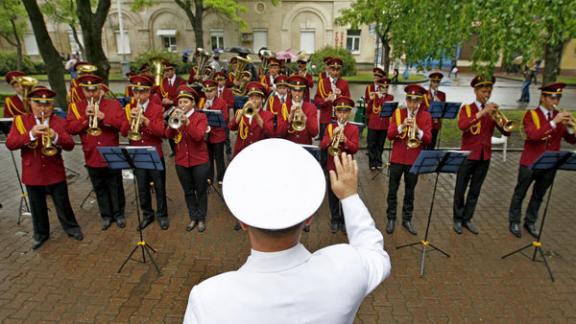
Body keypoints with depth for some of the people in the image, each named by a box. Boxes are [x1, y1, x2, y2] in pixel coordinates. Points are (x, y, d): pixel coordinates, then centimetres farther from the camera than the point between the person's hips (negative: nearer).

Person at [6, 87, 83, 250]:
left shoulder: (59, 122, -1)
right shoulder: (20, 120, -1)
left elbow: (70, 145, -9)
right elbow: (10, 144, -12)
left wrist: (56, 137, -29)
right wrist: (31, 135, -27)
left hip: (55, 173, -1)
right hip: (32, 174, 1)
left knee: (63, 204, 10)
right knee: (37, 207, 15)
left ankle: (71, 228, 28)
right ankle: (41, 234, 32)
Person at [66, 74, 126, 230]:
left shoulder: (113, 104, -2)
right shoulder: (75, 107, 4)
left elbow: (123, 124, -12)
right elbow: (70, 128, -5)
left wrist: (104, 117, -22)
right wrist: (85, 117, -18)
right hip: (92, 156, 2)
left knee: (116, 186, 10)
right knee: (100, 188, 13)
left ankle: (119, 214, 25)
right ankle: (106, 215, 28)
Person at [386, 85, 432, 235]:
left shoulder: (426, 116, 0)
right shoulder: (398, 113, 0)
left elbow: (428, 139, -7)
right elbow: (389, 135, -7)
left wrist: (418, 130, -24)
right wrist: (402, 126, -23)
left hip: (414, 160, 0)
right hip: (397, 158, 0)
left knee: (410, 192, 11)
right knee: (393, 190, 6)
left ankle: (407, 219, 25)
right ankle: (391, 218, 20)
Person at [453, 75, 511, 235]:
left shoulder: (493, 110, 8)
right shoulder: (466, 109, -4)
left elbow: (507, 132, 0)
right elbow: (462, 126, -26)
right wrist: (482, 113, -31)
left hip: (485, 156, 4)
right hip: (468, 155, -4)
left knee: (475, 190, 11)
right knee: (460, 190, 4)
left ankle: (467, 219, 23)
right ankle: (457, 219, 17)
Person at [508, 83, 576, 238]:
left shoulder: (561, 116, 7)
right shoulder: (531, 114, -8)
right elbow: (532, 135, -24)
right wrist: (553, 122, -28)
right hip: (530, 163, -5)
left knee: (538, 195, 15)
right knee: (520, 194, 8)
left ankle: (530, 223, 29)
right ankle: (514, 222, 20)